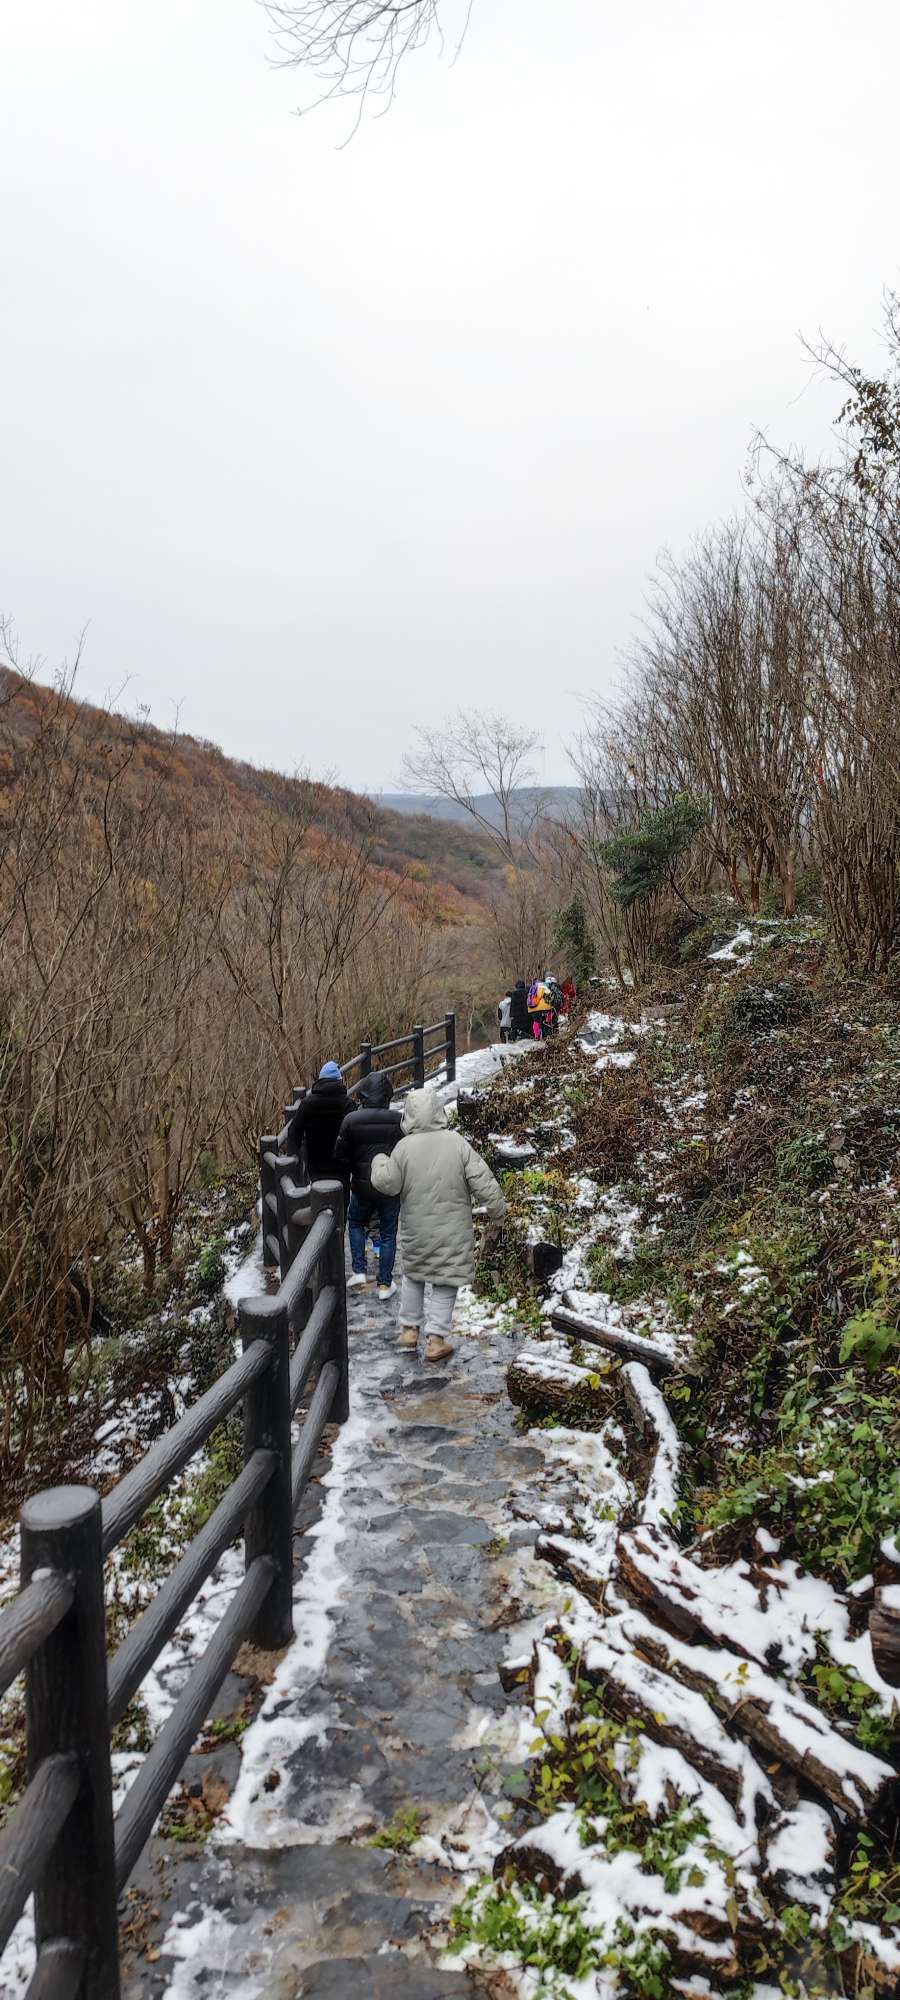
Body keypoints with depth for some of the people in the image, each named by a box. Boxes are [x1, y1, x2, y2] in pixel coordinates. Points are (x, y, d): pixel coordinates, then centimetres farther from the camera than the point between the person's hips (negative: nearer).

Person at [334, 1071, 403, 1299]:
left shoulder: (351, 1120, -13)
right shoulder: (399, 1120, -13)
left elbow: (340, 1156, -6)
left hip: (363, 1186, 0)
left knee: (356, 1223, 26)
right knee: (388, 1235, 14)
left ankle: (359, 1271, 18)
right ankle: (385, 1284, 18)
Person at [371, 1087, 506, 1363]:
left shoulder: (404, 1147, -11)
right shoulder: (457, 1143, -12)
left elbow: (387, 1183, -6)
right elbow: (483, 1181, -12)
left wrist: (379, 1161, 13)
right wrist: (497, 1209, 2)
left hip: (416, 1230, 2)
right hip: (452, 1231, -1)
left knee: (413, 1275, 23)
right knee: (445, 1281, 9)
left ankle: (409, 1329, 28)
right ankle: (436, 1340, 10)